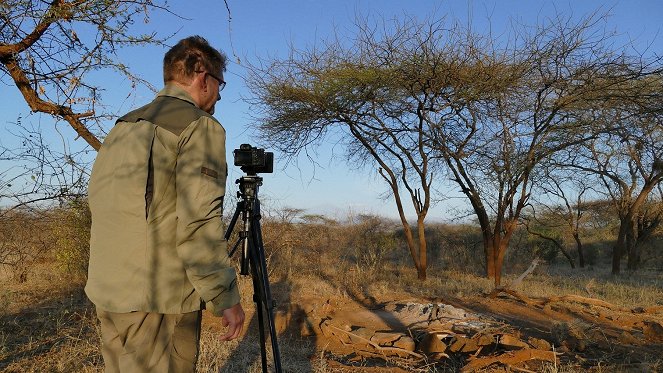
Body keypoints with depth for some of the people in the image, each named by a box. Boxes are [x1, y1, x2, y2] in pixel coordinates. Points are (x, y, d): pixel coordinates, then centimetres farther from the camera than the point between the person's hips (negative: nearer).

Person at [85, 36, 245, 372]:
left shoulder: (122, 125, 13)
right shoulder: (201, 126, -11)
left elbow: (97, 199, 18)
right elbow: (199, 224, -21)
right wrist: (226, 298, -13)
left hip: (105, 293, 8)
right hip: (161, 300, -8)